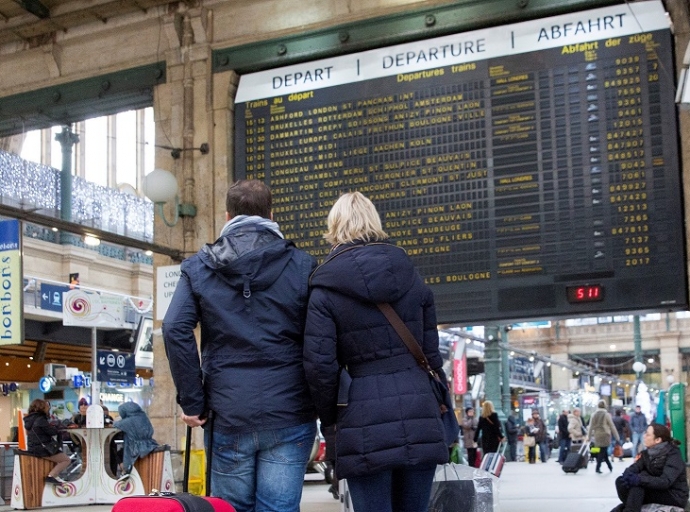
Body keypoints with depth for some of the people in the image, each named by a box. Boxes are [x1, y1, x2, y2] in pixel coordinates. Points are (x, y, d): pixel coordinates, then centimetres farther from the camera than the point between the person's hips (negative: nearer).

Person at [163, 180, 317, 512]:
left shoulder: (198, 267, 7)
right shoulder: (302, 266, 4)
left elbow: (175, 329, -7)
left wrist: (192, 401, -3)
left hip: (227, 414, 1)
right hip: (289, 415, -1)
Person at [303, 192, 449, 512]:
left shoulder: (326, 287, -2)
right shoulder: (410, 275, 10)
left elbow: (319, 364, -6)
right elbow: (431, 351, 12)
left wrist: (330, 418, 8)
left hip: (365, 420, -4)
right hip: (420, 413, 4)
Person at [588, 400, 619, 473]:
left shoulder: (594, 415, 4)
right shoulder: (606, 415, -7)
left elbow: (591, 427, 6)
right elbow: (612, 426, -5)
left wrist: (589, 436, 13)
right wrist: (617, 436, 2)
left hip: (597, 436, 4)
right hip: (605, 435, -4)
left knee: (603, 451, 11)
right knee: (603, 451, 1)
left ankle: (610, 467, 15)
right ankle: (598, 468, -3)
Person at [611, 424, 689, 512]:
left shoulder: (673, 454, -17)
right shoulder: (647, 453, 5)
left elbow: (665, 481, -30)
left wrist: (640, 479, -40)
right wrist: (627, 474, -30)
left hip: (675, 496, -7)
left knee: (637, 484, -29)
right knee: (621, 481, -10)